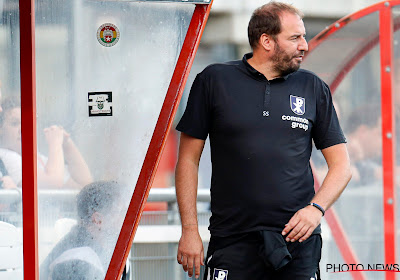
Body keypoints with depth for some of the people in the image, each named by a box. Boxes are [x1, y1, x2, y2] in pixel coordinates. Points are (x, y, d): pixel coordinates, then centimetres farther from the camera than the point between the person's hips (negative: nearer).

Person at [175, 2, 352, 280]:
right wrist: (189, 230, -1)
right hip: (233, 241, -2)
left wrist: (316, 209, -7)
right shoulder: (215, 80, 3)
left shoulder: (314, 88, 10)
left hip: (297, 238, 2)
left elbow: (341, 165, 11)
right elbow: (188, 158, 5)